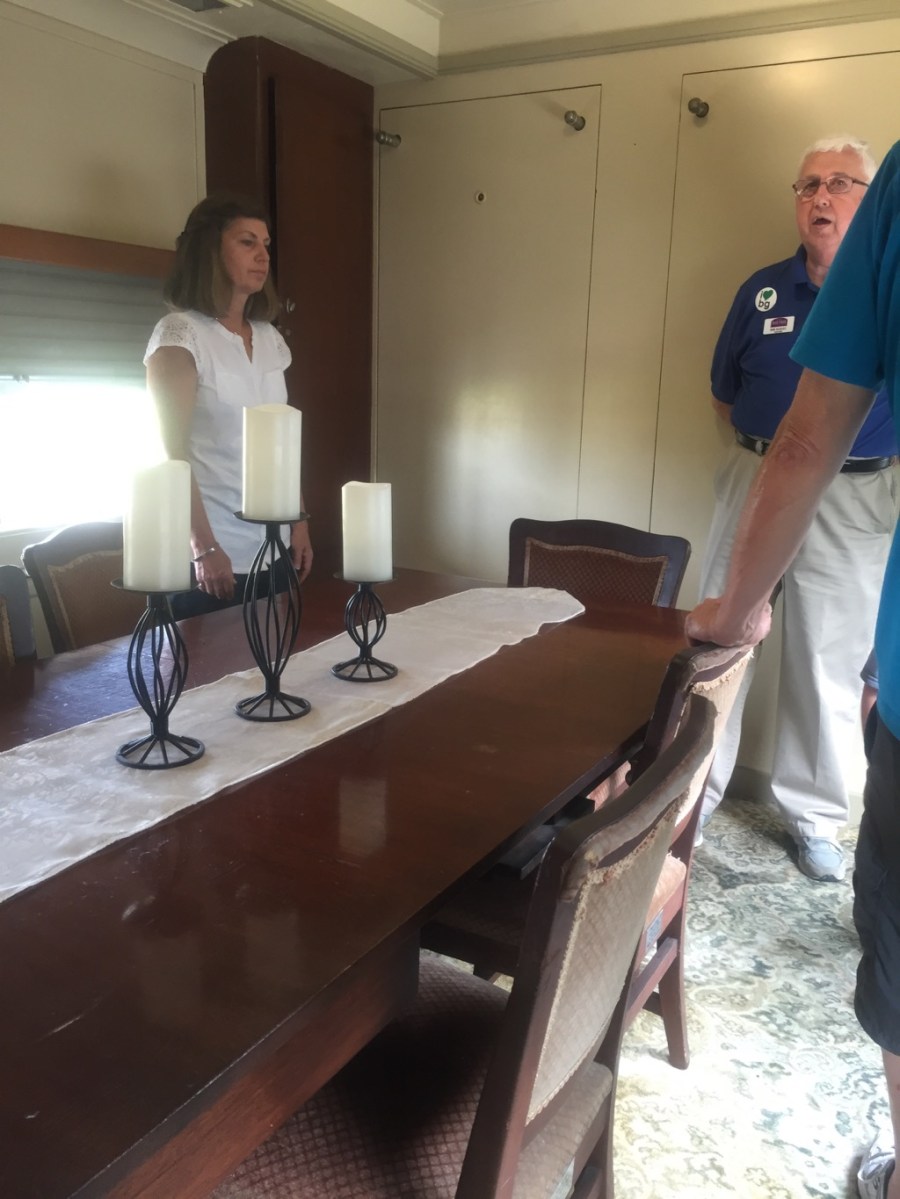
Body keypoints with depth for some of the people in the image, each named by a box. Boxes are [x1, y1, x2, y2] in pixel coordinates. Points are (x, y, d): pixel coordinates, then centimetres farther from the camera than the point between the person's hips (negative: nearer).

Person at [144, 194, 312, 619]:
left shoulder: (271, 340, 11)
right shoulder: (180, 333, -7)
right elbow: (172, 450, -13)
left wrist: (299, 522, 10)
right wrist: (203, 547, -18)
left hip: (273, 550, 6)